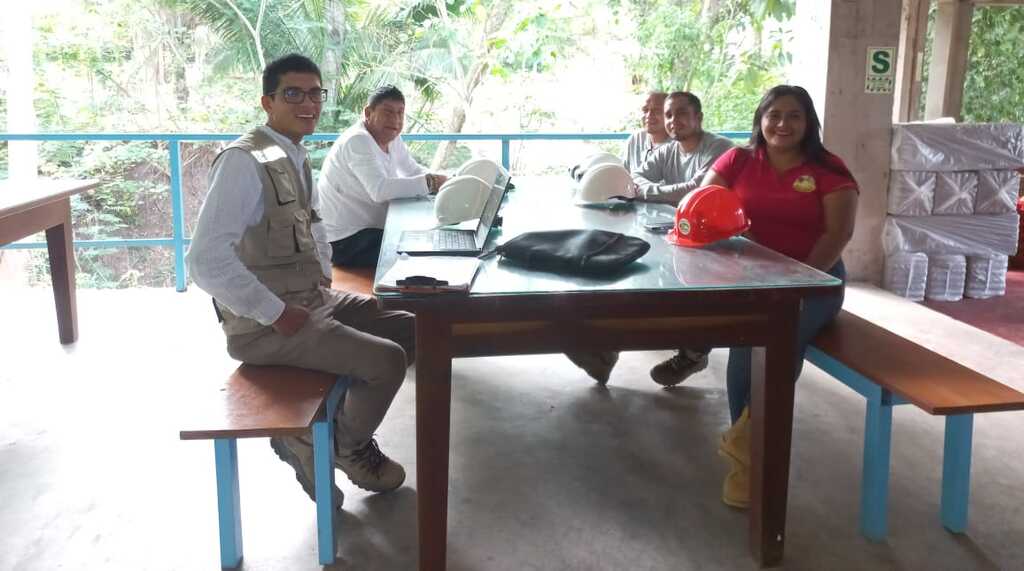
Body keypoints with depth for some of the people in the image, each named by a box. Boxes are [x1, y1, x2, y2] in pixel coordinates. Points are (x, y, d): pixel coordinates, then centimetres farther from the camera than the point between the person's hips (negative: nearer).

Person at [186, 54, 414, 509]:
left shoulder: (297, 159, 8)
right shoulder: (245, 161, -20)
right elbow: (207, 262, -27)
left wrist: (325, 280, 9)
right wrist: (277, 313, -22)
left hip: (311, 299, 10)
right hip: (264, 326, -9)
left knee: (409, 330, 10)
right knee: (387, 360, -19)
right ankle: (349, 450, 12)